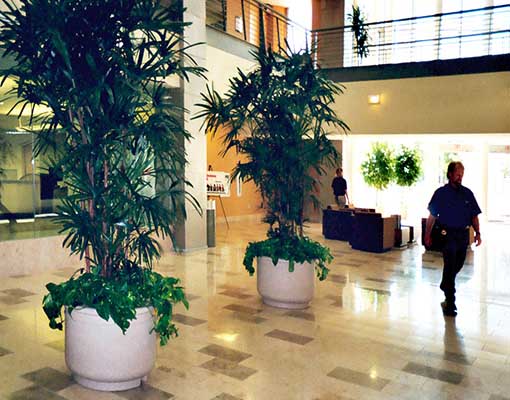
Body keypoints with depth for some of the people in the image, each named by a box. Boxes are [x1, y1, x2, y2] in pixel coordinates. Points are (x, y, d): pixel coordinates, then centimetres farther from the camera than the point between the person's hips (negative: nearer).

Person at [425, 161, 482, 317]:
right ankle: (450, 304, -2)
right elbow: (432, 216, 0)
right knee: (450, 267, -6)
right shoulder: (441, 193, -2)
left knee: (458, 265, 16)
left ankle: (445, 286, 43)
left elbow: (474, 216, 10)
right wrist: (427, 235, -2)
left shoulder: (467, 193, 8)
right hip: (448, 235, -4)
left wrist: (477, 233, -2)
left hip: (463, 235, 4)